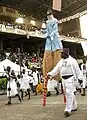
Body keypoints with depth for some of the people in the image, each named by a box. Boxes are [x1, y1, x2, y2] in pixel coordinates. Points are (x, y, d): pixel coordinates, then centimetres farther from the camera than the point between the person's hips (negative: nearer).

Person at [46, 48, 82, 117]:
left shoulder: (72, 60, -5)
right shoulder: (61, 61, 15)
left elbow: (77, 70, -5)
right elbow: (56, 69, 8)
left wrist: (80, 78, -8)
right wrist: (50, 74, -7)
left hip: (71, 78, -7)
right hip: (64, 79, 7)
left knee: (69, 93, -13)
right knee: (67, 93, 13)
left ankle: (68, 110, -13)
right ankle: (74, 107, 29)